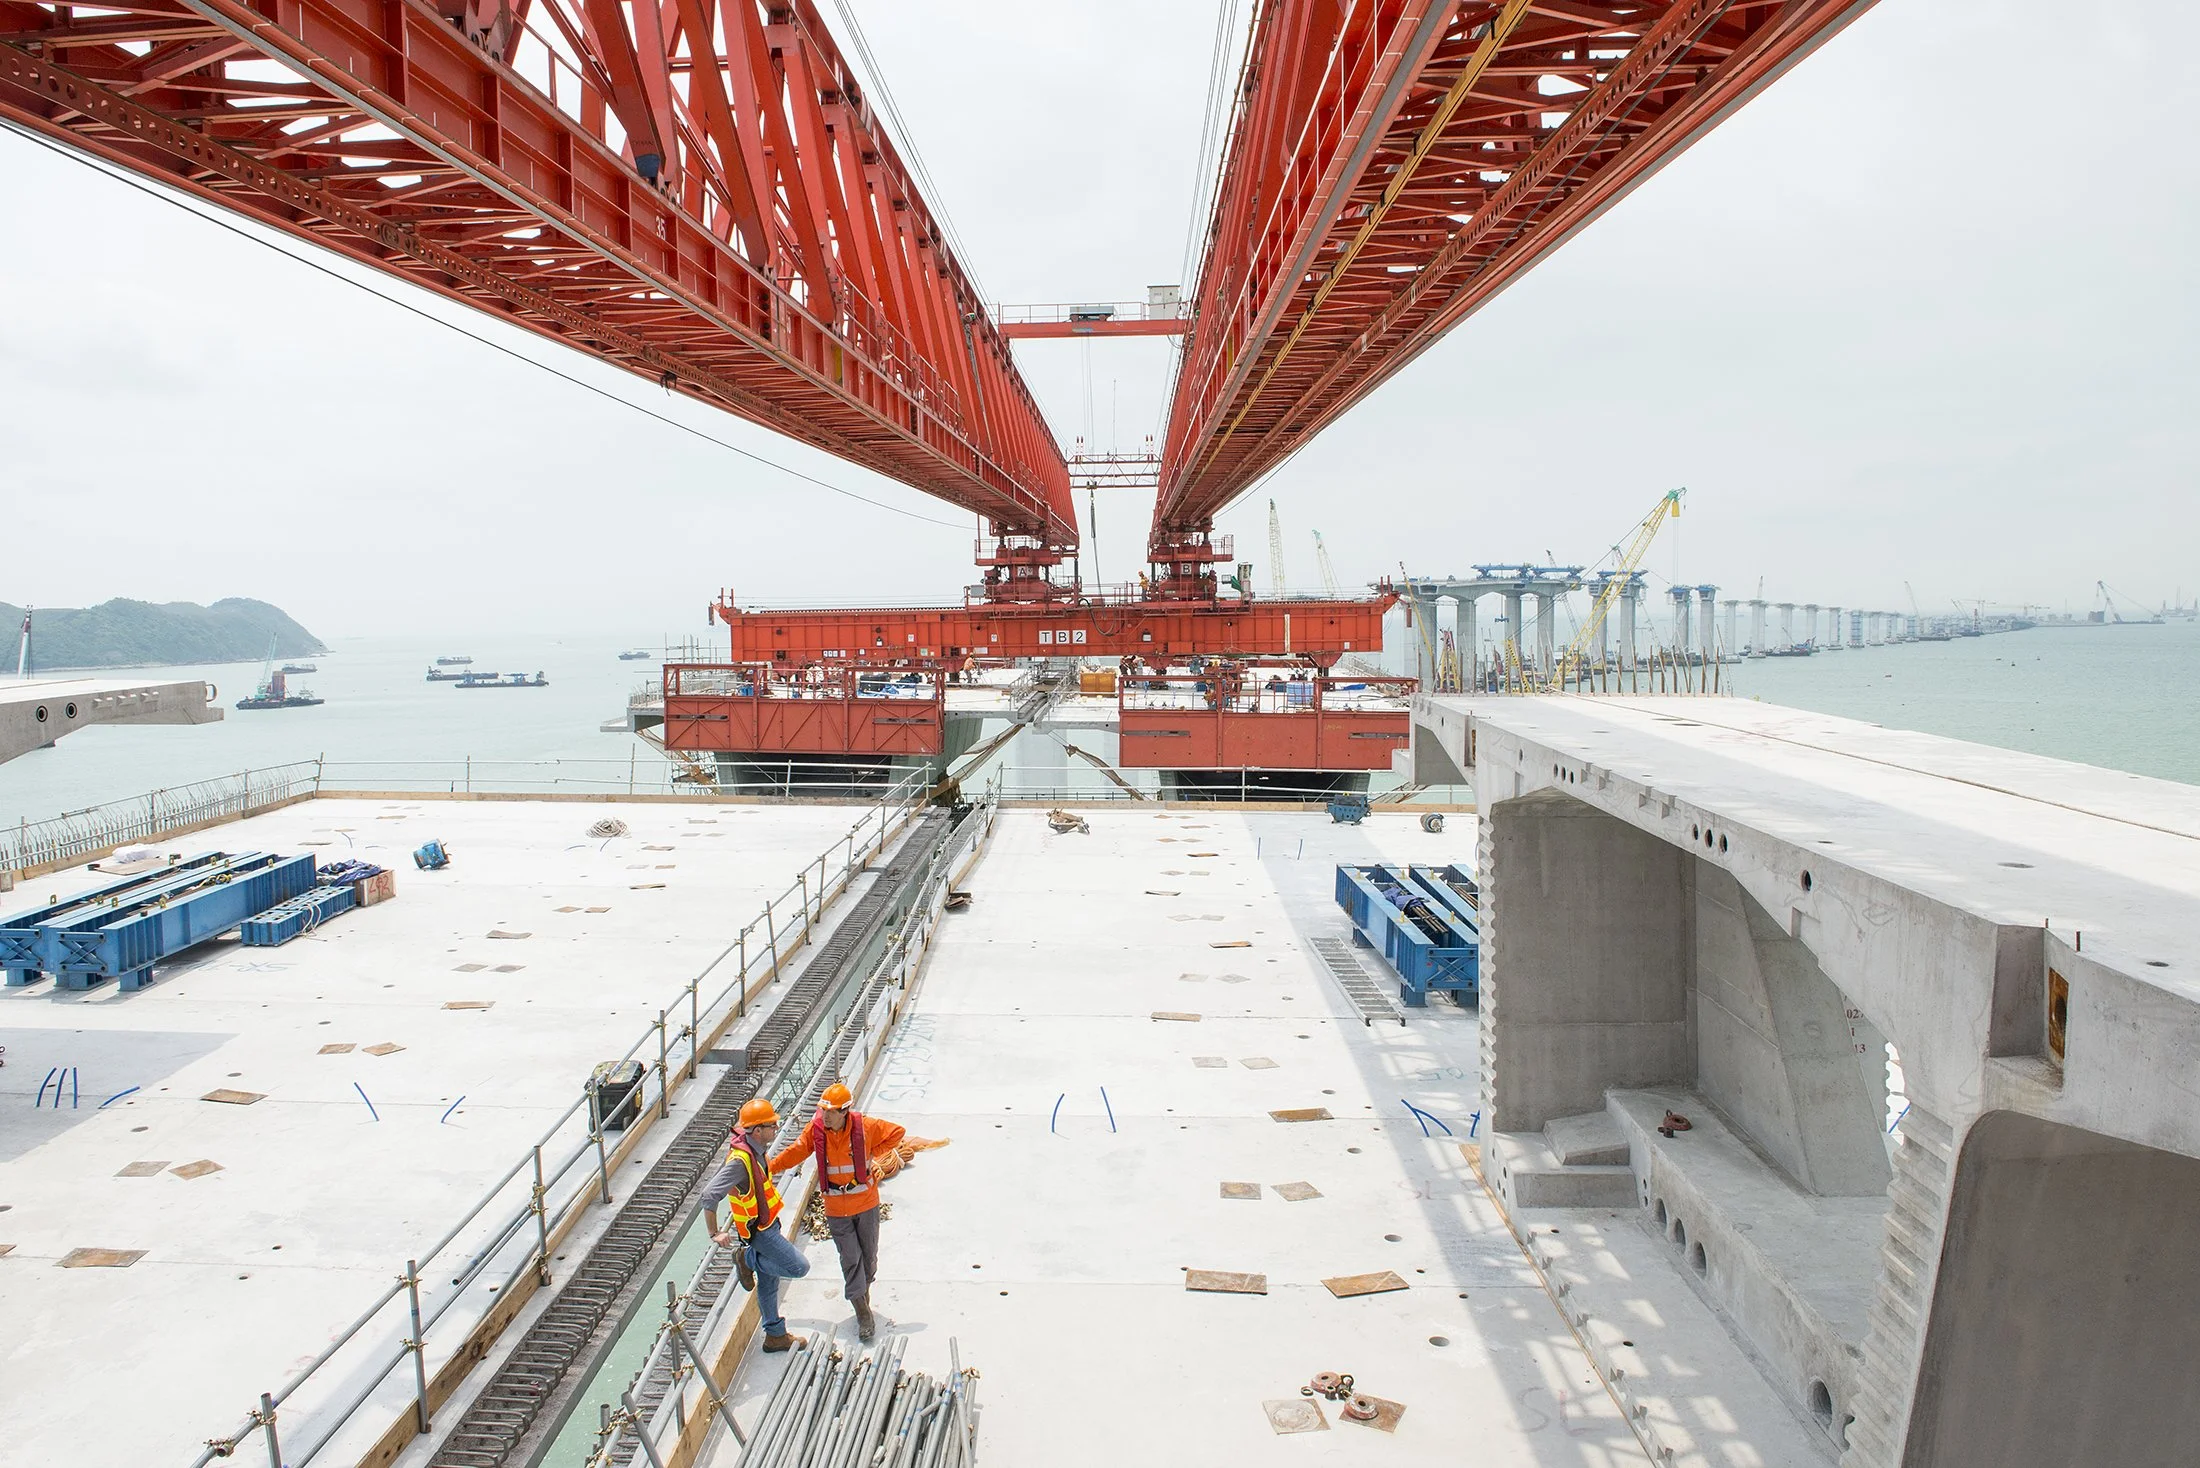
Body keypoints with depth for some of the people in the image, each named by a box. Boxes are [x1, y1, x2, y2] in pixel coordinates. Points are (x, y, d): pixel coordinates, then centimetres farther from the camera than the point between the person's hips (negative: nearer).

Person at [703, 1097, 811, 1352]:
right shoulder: (740, 1160, -30)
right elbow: (709, 1196, -32)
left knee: (768, 1283, 19)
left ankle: (775, 1336, 33)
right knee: (799, 1267, -9)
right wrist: (715, 1234, -24)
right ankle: (748, 1259, 6)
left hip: (767, 1224, 9)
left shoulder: (755, 1150, -1)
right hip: (758, 1230, -9)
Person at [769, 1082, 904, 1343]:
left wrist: (872, 1154, -7)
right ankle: (863, 1314, 8)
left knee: (868, 1254, 13)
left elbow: (897, 1133, -3)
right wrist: (768, 1168, -1)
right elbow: (795, 1152, 3)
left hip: (866, 1203, 0)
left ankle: (864, 1291, 39)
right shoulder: (815, 1129, -11)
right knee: (850, 1259, -2)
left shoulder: (864, 1126, -16)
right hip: (836, 1209, 0)